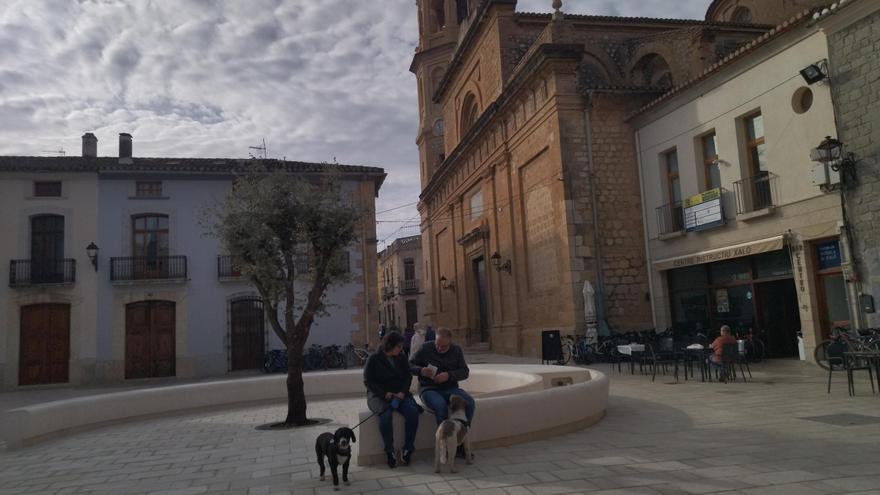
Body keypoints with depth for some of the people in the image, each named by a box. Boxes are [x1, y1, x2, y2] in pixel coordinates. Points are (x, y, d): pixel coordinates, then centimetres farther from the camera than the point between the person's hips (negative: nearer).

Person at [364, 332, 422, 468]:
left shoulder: (401, 357, 9)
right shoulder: (374, 359, -4)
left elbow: (408, 376, 9)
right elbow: (368, 381, -6)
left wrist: (402, 392, -11)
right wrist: (385, 394, -18)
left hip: (399, 394, 4)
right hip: (379, 395, -4)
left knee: (413, 411, -26)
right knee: (386, 414, -35)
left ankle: (408, 450, -17)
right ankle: (389, 452, -24)